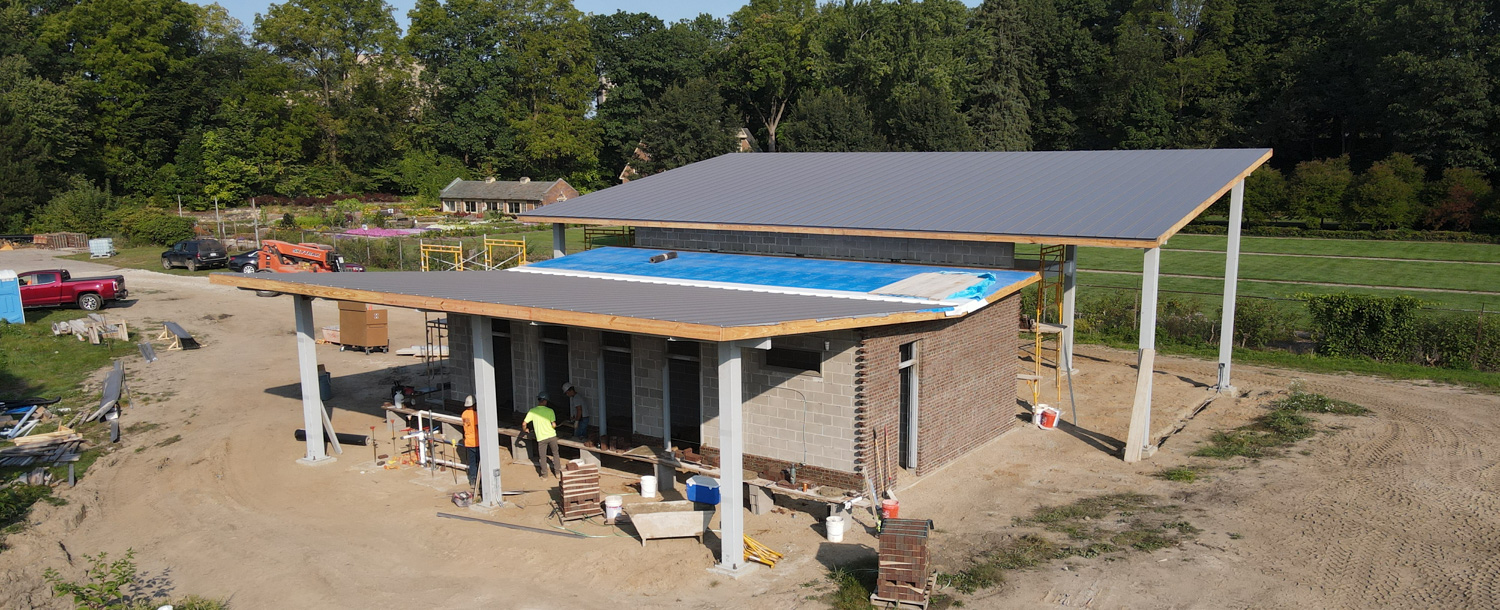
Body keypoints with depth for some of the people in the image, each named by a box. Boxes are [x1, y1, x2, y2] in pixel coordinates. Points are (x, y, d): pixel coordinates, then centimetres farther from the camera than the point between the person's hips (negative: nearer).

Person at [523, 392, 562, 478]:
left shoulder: (532, 411, -5)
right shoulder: (550, 411, -7)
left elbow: (524, 424, -8)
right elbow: (554, 425, -12)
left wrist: (525, 429, 13)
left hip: (541, 438, 0)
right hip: (552, 436, 0)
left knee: (542, 457, 15)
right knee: (555, 454, 19)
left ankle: (544, 474, 22)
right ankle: (557, 472, 23)